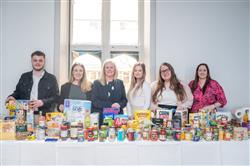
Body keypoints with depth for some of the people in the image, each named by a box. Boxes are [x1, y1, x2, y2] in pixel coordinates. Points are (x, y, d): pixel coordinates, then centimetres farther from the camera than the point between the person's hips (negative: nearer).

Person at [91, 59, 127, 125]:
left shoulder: (120, 83, 13)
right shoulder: (97, 83, 6)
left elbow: (124, 100, 11)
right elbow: (94, 101, -4)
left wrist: (119, 105, -12)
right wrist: (111, 105, -15)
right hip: (100, 118, -2)